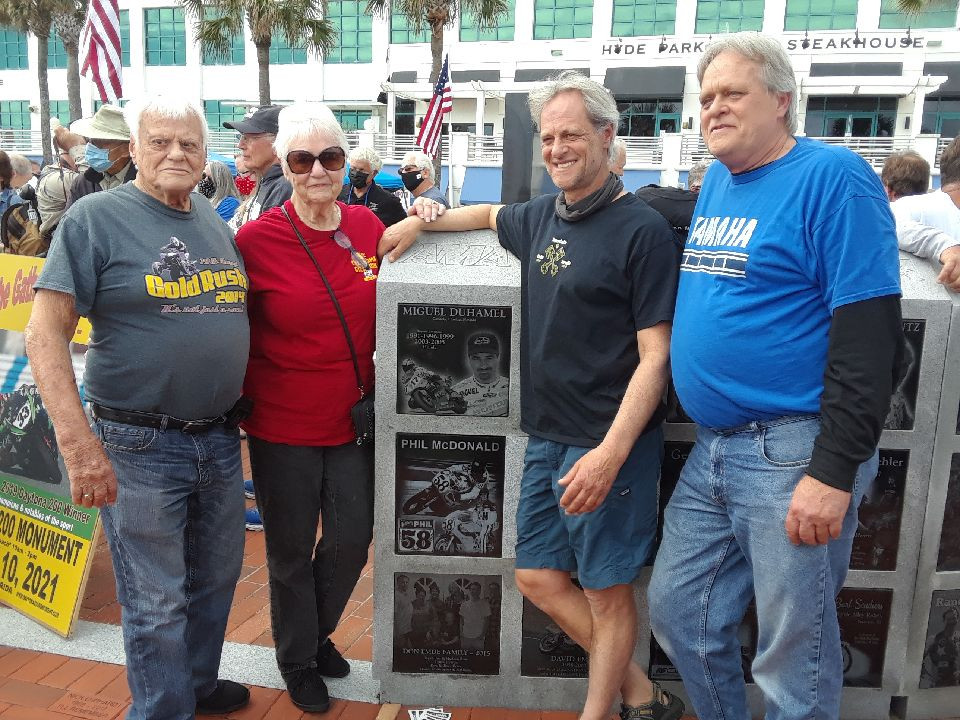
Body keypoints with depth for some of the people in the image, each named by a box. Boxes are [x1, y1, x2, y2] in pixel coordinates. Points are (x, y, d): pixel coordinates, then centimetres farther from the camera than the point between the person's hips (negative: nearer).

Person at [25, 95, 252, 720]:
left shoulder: (216, 221, 9)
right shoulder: (96, 217, -9)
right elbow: (46, 332, -14)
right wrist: (79, 444, -22)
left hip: (220, 438, 6)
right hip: (140, 447, -6)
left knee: (217, 578, 21)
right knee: (157, 602, 7)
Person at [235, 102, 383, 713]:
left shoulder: (368, 226, -1)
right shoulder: (255, 239, -12)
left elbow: (386, 313, 14)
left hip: (354, 419, 4)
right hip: (283, 425, -3)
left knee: (352, 539, 15)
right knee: (292, 550, 13)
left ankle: (319, 632, 46)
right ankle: (297, 659, 40)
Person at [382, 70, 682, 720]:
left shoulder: (641, 229, -12)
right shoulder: (541, 217, 10)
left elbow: (655, 355, -16)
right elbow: (490, 214, 35)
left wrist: (611, 452, -23)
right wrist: (421, 221, 23)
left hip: (609, 444, -8)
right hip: (547, 438, 8)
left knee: (606, 591, 6)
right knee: (538, 577, 14)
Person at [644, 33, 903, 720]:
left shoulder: (833, 176, -10)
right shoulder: (718, 180, 13)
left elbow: (870, 332, -17)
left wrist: (835, 471, -20)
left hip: (794, 453, -8)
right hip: (713, 450, 8)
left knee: (795, 653, 7)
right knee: (677, 613, 16)